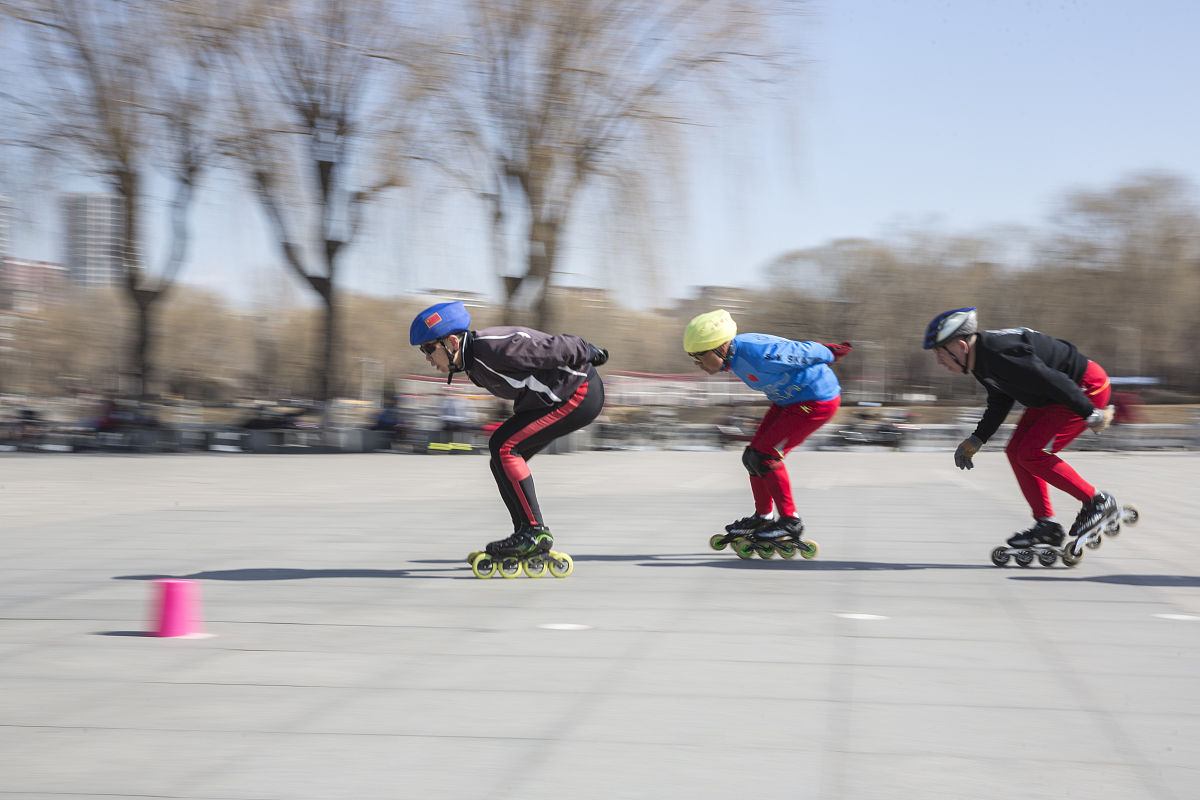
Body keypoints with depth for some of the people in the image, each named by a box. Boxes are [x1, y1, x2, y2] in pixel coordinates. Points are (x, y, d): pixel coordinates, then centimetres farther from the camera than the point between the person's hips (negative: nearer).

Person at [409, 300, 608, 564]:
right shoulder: (473, 359, 4)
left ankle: (535, 532, -13)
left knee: (503, 446, -17)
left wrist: (588, 353, -7)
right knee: (502, 460, 5)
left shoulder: (491, 349, -27)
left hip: (582, 394, -10)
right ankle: (529, 538, 9)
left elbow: (553, 348, -22)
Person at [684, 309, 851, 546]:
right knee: (753, 455, 9)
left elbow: (804, 351, -20)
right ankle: (763, 517, 24)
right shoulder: (734, 353, -3)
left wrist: (830, 353, -3)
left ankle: (791, 521, -3)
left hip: (818, 402, -10)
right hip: (789, 399, 10)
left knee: (764, 456, -13)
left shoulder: (757, 355, -34)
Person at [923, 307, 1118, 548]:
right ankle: (1046, 525, 10)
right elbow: (1000, 402, 18)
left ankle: (1098, 502, -2)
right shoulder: (982, 360, 2)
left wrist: (1091, 415, -23)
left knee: (1031, 453, -14)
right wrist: (976, 440, 14)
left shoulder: (999, 356, -30)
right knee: (1016, 451, 6)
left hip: (1087, 389, -10)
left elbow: (1054, 381, -29)